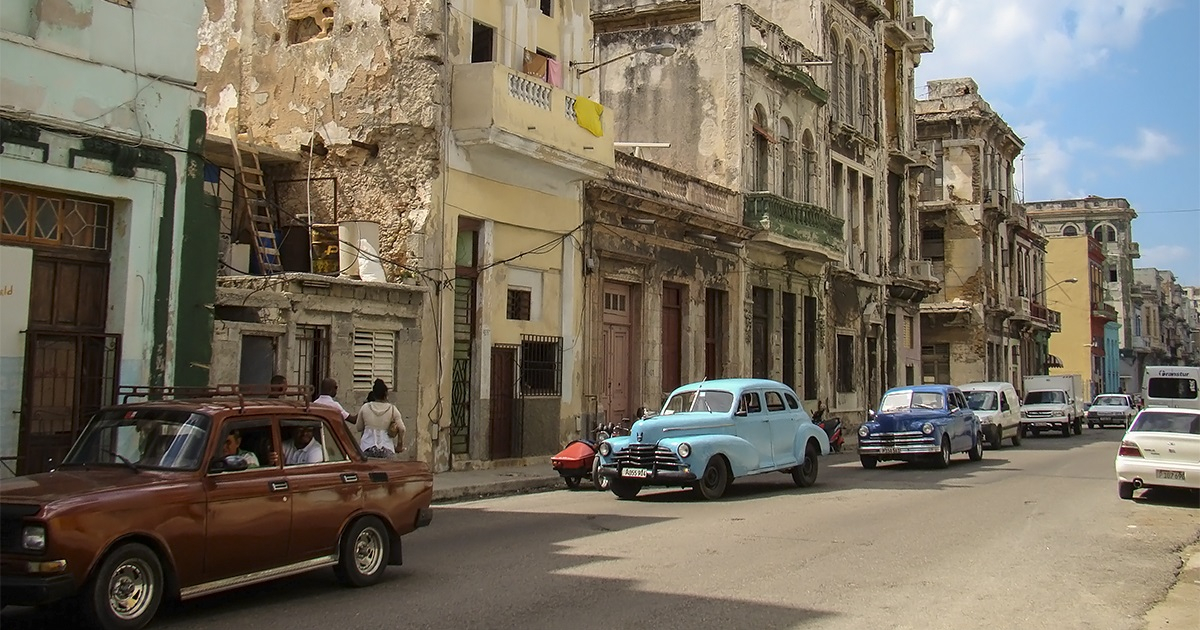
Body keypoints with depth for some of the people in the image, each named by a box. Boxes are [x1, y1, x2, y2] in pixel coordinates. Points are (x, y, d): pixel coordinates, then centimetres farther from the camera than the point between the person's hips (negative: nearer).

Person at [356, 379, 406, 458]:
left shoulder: (365, 408, 2)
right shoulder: (392, 409, -1)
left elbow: (358, 428, 12)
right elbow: (401, 429, -4)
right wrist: (400, 446, 8)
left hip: (367, 450, 1)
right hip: (386, 451, -1)